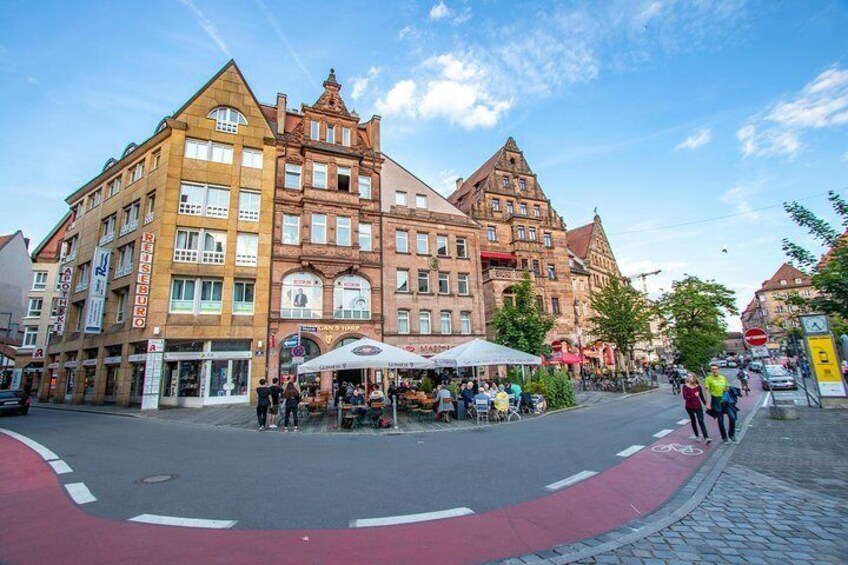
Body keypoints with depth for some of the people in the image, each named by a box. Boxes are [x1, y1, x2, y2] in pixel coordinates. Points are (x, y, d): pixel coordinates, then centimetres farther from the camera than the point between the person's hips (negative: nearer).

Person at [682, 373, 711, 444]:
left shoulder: (698, 386, -3)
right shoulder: (685, 386, -9)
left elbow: (701, 396, 7)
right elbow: (685, 397, -16)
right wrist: (694, 395, -25)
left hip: (698, 406, 0)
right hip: (689, 407, 0)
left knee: (701, 421, -8)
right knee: (693, 421, 14)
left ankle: (706, 438, -12)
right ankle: (696, 436, 29)